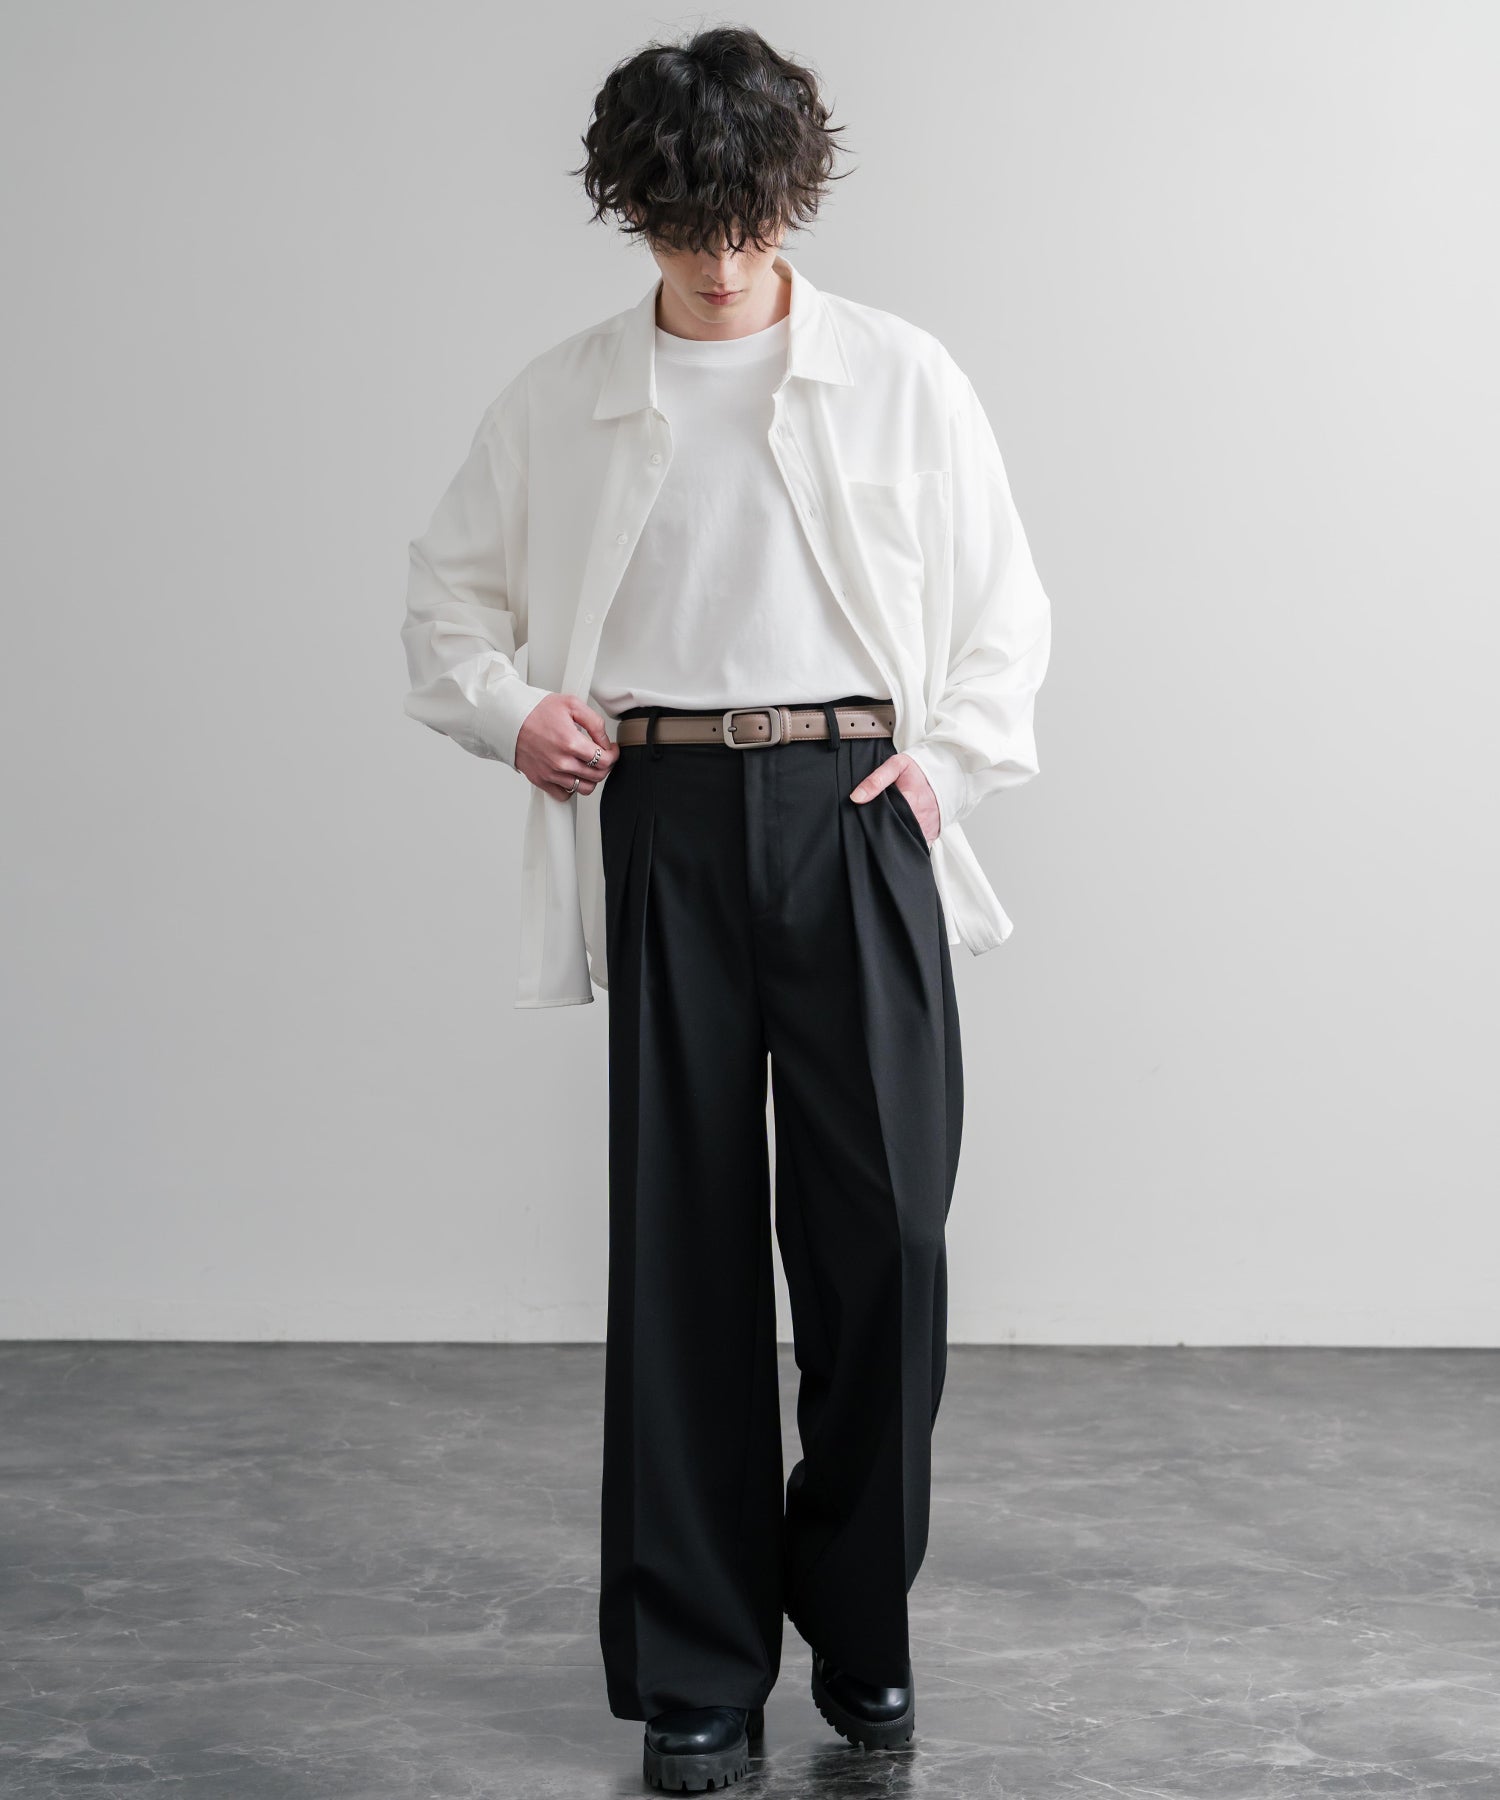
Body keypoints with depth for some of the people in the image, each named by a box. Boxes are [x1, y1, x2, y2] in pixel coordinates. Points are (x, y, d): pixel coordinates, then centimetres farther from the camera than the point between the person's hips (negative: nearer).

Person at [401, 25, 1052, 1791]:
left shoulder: (901, 378, 6)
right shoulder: (560, 399, 8)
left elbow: (1005, 603, 12)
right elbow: (448, 589, 17)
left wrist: (948, 760, -2)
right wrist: (509, 710, -1)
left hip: (852, 810, 0)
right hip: (662, 819, 1)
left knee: (882, 1226, -2)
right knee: (684, 1235, 3)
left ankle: (862, 1624, 20)